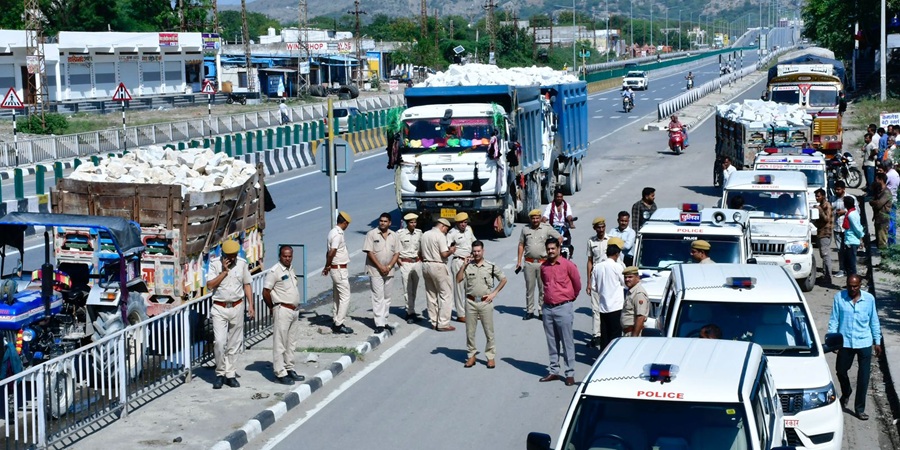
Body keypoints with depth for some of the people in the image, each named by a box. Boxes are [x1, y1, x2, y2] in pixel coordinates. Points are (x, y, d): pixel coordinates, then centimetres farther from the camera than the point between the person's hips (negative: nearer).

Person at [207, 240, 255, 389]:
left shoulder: (242, 264, 3)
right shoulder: (215, 264, -5)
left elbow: (246, 285, 10)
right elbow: (210, 285, -12)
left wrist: (250, 306, 5)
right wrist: (224, 271, -17)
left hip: (237, 308, 3)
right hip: (219, 308, -2)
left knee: (234, 343, 5)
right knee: (219, 342, -11)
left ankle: (230, 375, 14)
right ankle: (220, 374, 4)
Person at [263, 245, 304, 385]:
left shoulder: (291, 270, 13)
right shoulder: (274, 271, -13)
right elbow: (266, 292, -14)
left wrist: (296, 306, 15)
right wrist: (274, 308, -5)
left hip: (294, 310, 8)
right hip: (282, 310, -8)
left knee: (291, 342, 15)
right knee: (280, 343, -4)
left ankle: (289, 368, 24)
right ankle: (280, 373, -1)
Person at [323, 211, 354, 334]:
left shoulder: (333, 232, 12)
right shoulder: (338, 234, -19)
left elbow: (329, 252, 14)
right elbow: (332, 252, -26)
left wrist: (327, 266, 11)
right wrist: (328, 266, -12)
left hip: (335, 268, 10)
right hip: (339, 269, -10)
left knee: (337, 297, 16)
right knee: (345, 297, -7)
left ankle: (336, 322, 22)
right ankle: (339, 325, -6)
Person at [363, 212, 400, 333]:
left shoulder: (394, 235, 8)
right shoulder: (372, 234, -5)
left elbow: (397, 253, 7)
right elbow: (369, 252, -10)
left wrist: (389, 267, -8)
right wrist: (380, 267, -15)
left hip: (389, 271, 5)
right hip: (375, 270, -5)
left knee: (387, 297, 10)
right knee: (378, 297, -9)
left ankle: (384, 321, 18)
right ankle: (379, 324, -11)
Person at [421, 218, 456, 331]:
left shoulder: (425, 235, 11)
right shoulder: (440, 236, -12)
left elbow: (420, 253, 15)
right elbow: (444, 254, -17)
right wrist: (451, 250, 1)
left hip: (426, 266, 8)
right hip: (438, 266, -8)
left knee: (431, 295, 14)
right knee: (446, 294, -2)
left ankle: (433, 321, 18)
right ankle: (443, 323, -5)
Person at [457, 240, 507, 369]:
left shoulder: (491, 266, -2)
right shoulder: (468, 266, 2)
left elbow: (503, 279, 7)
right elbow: (458, 280, -4)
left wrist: (494, 293, -1)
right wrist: (463, 265, -11)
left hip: (485, 302, -2)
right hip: (471, 302, 2)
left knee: (489, 331, 3)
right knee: (470, 331, 8)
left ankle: (490, 356, 12)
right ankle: (471, 355, 19)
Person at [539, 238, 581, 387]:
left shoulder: (567, 265, -8)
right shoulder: (544, 266, 7)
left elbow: (577, 283, 3)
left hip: (563, 308, -5)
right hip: (548, 308, 5)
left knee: (567, 342, -2)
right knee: (552, 342, 10)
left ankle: (570, 373, 1)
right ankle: (553, 371, 18)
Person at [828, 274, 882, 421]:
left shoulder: (869, 299, -3)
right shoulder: (839, 297, -6)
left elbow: (874, 321, 6)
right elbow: (834, 320, 0)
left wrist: (877, 342, 8)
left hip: (864, 343, 0)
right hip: (845, 342, 0)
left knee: (864, 377, 0)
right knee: (840, 370, 12)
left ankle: (860, 409, 9)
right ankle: (846, 393, 44)